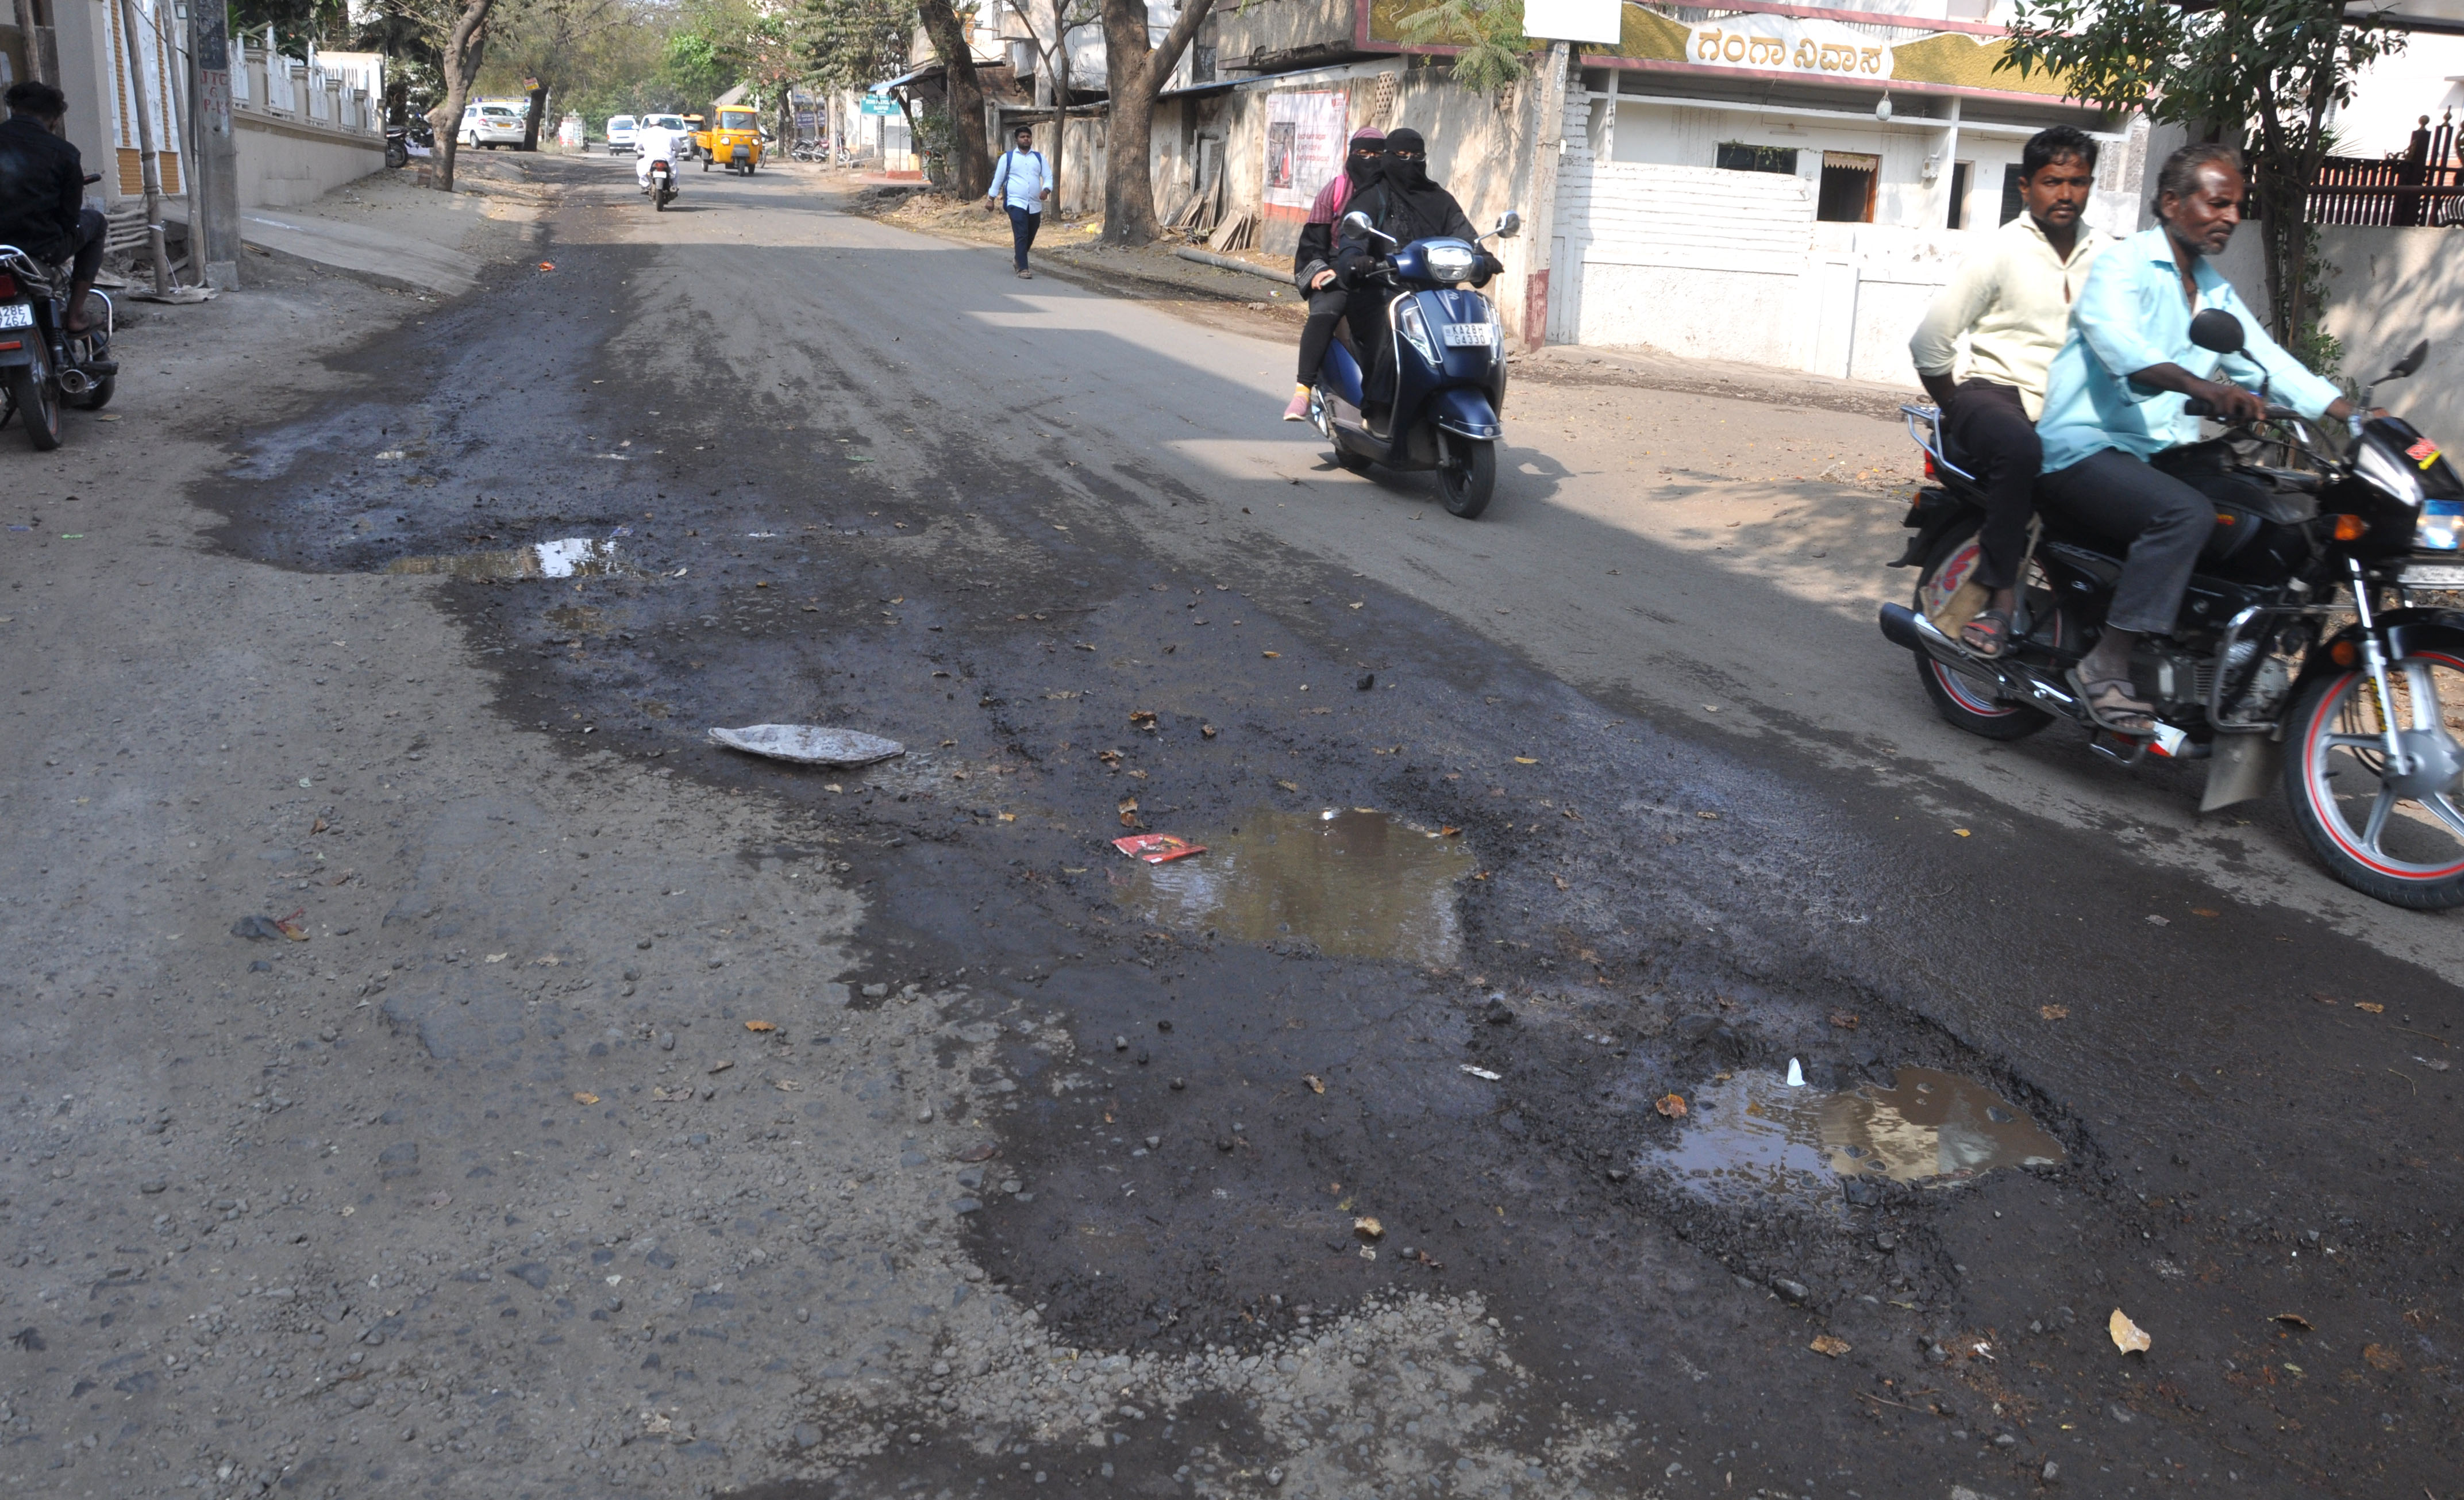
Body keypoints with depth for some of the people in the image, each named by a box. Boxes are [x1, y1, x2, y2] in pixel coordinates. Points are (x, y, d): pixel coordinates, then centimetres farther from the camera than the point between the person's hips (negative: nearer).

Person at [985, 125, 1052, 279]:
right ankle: (1023, 269, -16)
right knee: (1021, 236, -15)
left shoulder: (1039, 157, 12)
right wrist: (992, 198, 7)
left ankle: (1018, 257, 39)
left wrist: (1046, 189, -14)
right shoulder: (1007, 157, 5)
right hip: (1016, 203, -4)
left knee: (1030, 238, 13)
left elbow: (1048, 176, 7)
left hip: (1035, 205, 4)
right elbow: (998, 178, 9)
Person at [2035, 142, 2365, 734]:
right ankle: (2105, 667, -30)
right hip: (2084, 448, -8)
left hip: (2160, 452, 9)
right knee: (2186, 513, -32)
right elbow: (2120, 345, -27)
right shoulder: (2124, 265, -6)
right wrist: (2204, 387, -44)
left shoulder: (2217, 293, 21)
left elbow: (2269, 361, 12)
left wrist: (2358, 416, -2)